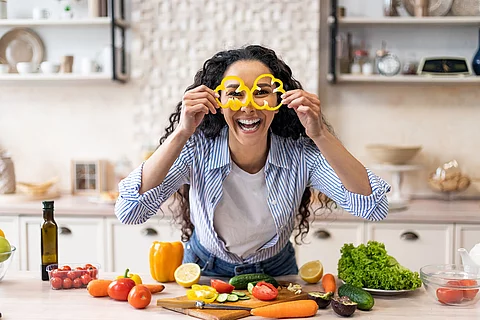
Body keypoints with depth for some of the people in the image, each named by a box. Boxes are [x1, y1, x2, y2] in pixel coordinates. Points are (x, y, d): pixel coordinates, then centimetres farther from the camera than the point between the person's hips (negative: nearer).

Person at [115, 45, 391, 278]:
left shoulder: (301, 155, -20)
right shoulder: (196, 151, -22)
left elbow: (374, 208, -30)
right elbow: (128, 211, -33)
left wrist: (321, 135, -39)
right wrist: (181, 133, -38)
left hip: (276, 273, 2)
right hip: (206, 273, -2)